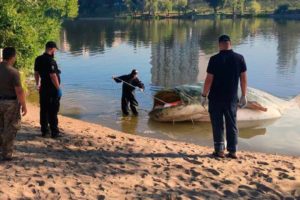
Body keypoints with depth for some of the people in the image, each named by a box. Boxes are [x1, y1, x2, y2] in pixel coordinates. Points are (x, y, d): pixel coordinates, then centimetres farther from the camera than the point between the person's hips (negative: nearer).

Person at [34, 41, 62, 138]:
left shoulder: (38, 59, 5)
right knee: (53, 111, -1)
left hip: (43, 88, 8)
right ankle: (55, 132, 6)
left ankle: (44, 131, 19)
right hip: (52, 89, -8)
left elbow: (36, 73, 14)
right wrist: (58, 88, -16)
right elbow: (53, 76, -23)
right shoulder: (50, 60, -20)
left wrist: (38, 84, 26)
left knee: (44, 110, 12)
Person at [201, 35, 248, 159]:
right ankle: (232, 151, 14)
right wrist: (244, 96, 10)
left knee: (218, 125, 7)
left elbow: (209, 79, -12)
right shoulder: (239, 58, -2)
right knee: (232, 124, 11)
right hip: (232, 98, 3)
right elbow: (243, 78, 1)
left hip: (216, 98, -3)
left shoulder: (215, 59, -12)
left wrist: (204, 95, -1)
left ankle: (219, 150, 9)